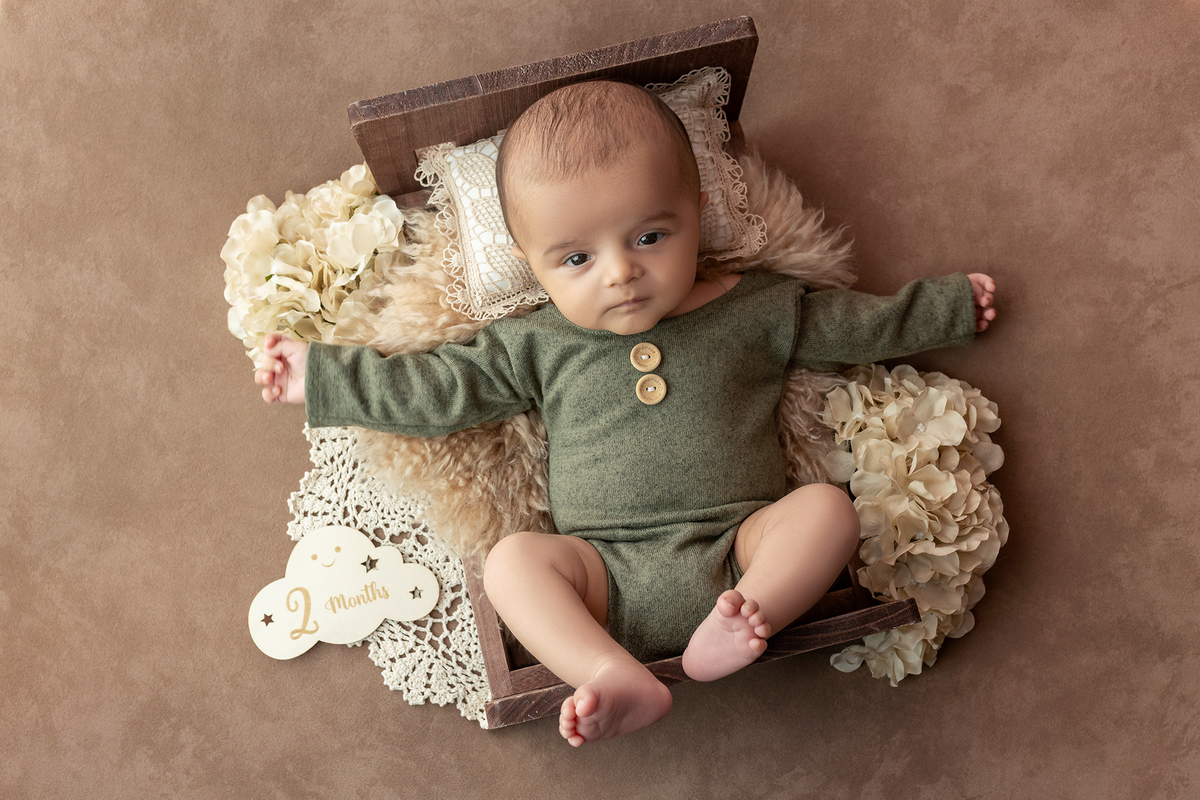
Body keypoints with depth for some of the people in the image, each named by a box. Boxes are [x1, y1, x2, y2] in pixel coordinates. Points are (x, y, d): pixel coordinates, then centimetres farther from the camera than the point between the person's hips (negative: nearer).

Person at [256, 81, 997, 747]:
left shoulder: (754, 309, 6)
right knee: (513, 559, -24)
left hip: (741, 551, 0)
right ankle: (616, 679, -36)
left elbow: (857, 324, 18)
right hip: (607, 574, 0)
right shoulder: (539, 345, 7)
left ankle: (742, 621, -38)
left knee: (828, 505, -22)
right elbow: (441, 387, 10)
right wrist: (320, 373, 11)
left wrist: (954, 303, 24)